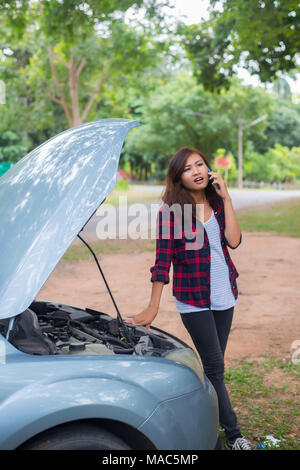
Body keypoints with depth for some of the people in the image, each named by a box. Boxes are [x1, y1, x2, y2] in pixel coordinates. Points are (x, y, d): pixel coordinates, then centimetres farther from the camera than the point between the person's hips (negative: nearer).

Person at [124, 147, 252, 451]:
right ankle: (233, 435, 11)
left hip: (224, 297, 5)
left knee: (213, 365, 15)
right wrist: (152, 308, -17)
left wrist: (226, 198, -11)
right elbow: (163, 260, -14)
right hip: (194, 300, -5)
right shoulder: (172, 210, -11)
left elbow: (234, 241, -10)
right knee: (215, 367, -1)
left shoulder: (217, 203, 5)